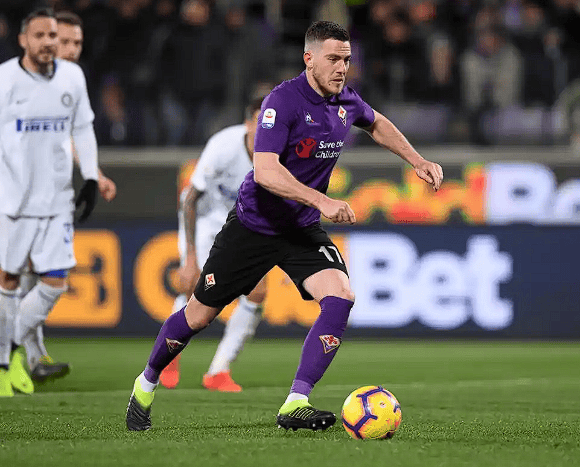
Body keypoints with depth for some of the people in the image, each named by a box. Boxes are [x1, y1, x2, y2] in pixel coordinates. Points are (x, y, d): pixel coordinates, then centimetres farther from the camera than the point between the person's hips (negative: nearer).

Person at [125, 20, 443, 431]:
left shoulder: (347, 102, -2)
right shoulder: (283, 100, -23)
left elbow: (377, 124, 24)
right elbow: (265, 171, -33)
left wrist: (417, 161, 15)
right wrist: (321, 201, -42)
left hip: (303, 229, 5)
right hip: (254, 223, -5)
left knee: (340, 297, -22)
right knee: (199, 316, 5)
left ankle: (295, 405, -22)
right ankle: (147, 383, 32)